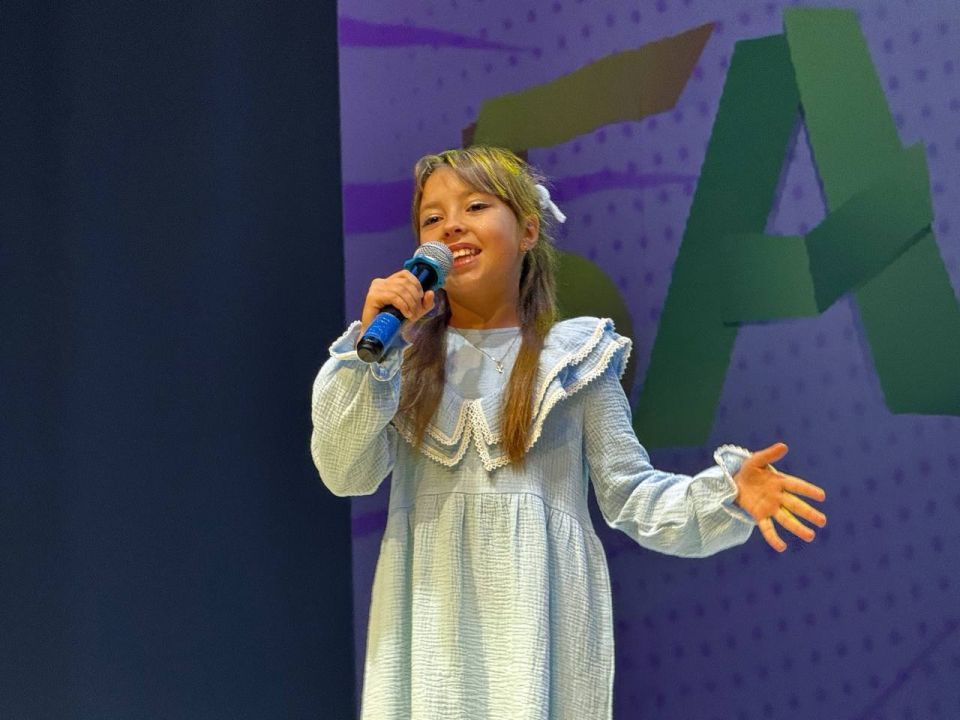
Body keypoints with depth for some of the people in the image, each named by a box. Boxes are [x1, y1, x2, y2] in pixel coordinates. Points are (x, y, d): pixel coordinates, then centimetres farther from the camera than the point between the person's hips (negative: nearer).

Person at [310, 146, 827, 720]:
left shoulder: (573, 358, 3)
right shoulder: (404, 357, 7)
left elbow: (632, 493, 2)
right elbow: (347, 475, -3)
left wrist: (724, 494, -15)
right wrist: (368, 349, -12)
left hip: (537, 616, -1)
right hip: (431, 621, 1)